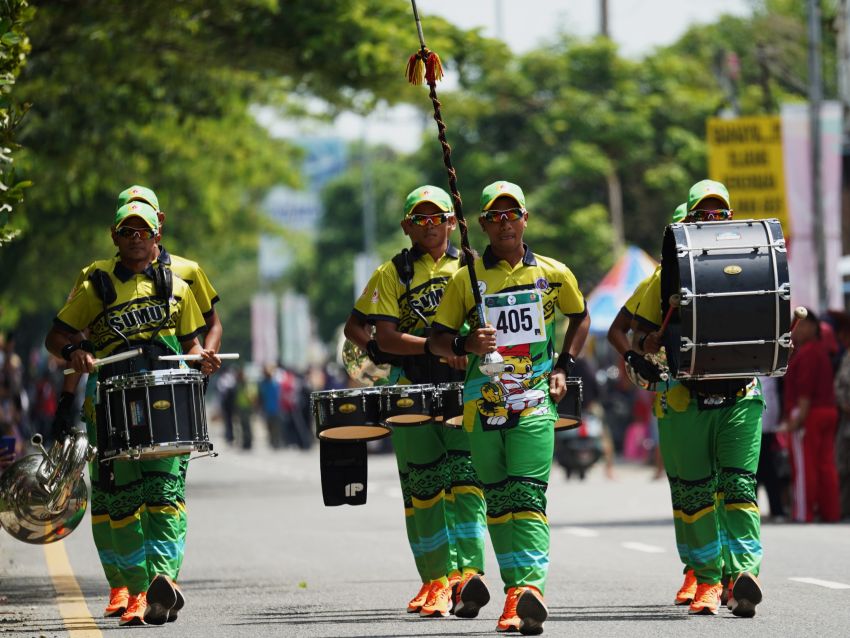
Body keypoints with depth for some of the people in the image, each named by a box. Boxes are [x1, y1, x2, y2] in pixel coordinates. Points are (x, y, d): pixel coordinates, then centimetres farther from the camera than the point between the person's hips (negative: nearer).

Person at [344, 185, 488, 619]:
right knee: (422, 485, 2)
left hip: (466, 389, -1)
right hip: (413, 390, 1)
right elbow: (385, 338, -3)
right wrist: (435, 347, -18)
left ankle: (467, 571, -25)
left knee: (464, 476, -15)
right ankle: (436, 580, 9)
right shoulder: (392, 274, 7)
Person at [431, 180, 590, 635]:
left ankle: (531, 586, -29)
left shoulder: (554, 274, 7)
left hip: (535, 401, -2)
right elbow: (437, 339, 9)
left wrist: (563, 366, 10)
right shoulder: (466, 279, 6)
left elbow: (580, 319, 24)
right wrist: (465, 345, -13)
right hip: (483, 403, 2)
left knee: (527, 495, -16)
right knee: (497, 498, 6)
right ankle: (516, 589, 13)